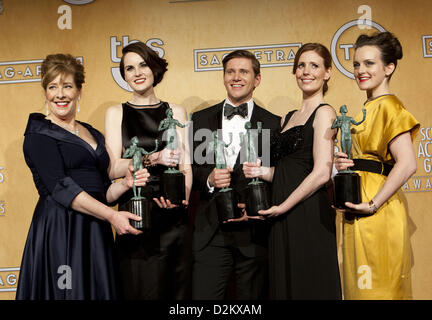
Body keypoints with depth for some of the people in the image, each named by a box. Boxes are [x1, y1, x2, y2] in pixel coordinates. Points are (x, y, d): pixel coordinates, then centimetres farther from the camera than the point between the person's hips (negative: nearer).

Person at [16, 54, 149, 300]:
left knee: (97, 290, 5)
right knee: (65, 291, -5)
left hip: (95, 233, 6)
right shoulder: (39, 133, -2)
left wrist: (126, 184, -2)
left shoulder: (93, 135, 17)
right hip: (59, 231, -6)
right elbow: (60, 187, -13)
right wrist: (111, 215, -17)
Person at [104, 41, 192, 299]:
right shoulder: (116, 113, 9)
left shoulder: (176, 112, 13)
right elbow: (113, 169, -1)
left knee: (180, 289, 3)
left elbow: (186, 165, 6)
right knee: (144, 291, -2)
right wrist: (154, 158, -16)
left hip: (174, 217, 2)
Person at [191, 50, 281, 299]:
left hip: (254, 232, -1)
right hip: (211, 232, 1)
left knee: (252, 296, 8)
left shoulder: (273, 124, 4)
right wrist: (208, 179, -11)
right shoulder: (201, 119, 10)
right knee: (203, 295, -2)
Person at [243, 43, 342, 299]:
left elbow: (321, 172, -15)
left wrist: (282, 207, -10)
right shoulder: (290, 117, 18)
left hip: (309, 214, -8)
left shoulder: (324, 113, -6)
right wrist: (264, 172, 2)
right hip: (284, 220, 8)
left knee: (309, 287, 0)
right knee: (284, 285, 11)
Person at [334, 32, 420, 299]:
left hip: (377, 216, -9)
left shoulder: (389, 106, -10)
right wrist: (344, 165, 0)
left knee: (377, 286, -1)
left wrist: (373, 204, -20)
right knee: (360, 286, 14)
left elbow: (407, 164, -21)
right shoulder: (367, 108, 16)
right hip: (356, 216, 9)